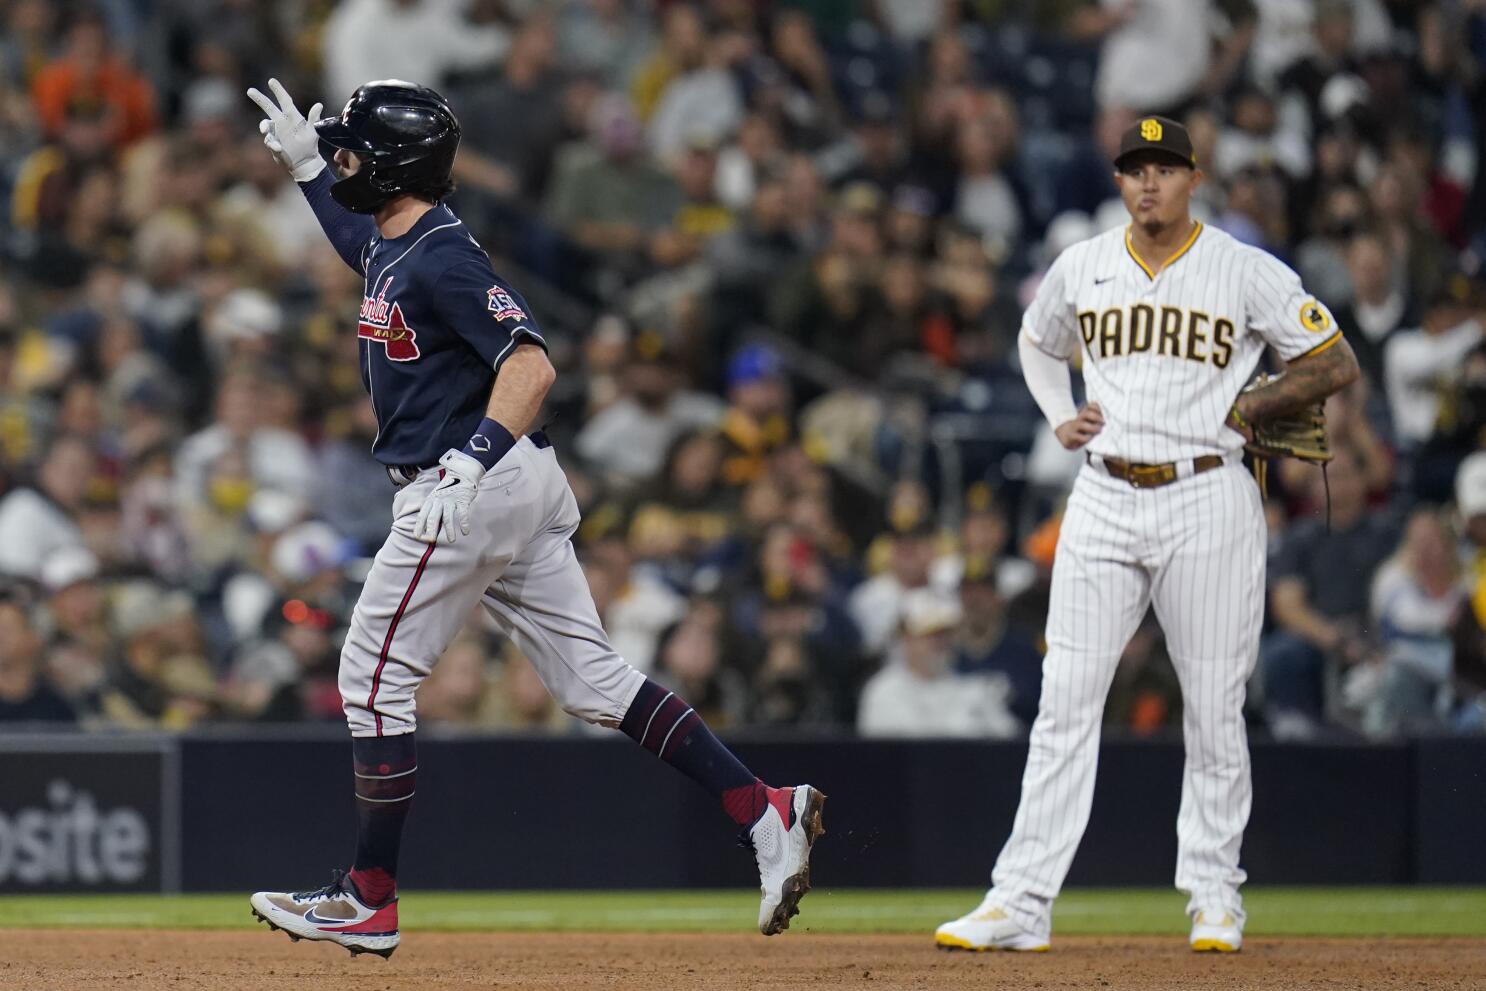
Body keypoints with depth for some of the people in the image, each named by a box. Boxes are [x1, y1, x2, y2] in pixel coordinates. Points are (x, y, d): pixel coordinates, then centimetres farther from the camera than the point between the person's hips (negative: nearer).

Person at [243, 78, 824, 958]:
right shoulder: (394, 241, 14)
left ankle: (370, 902, 3)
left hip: (467, 492, -10)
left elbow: (531, 364, -26)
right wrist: (306, 167, 32)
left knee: (375, 680, -1)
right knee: (592, 679, 6)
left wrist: (473, 462, -34)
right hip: (518, 489, 10)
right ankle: (766, 813, -1)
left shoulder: (440, 257, -16)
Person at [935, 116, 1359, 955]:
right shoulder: (1081, 268, 8)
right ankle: (1022, 902, -4)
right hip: (1104, 500, 3)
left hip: (1208, 500, -2)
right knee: (1065, 703, -3)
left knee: (1215, 710, 2)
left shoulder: (1248, 272, -3)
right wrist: (1059, 418, 12)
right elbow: (1039, 343, 28)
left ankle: (1215, 897, 14)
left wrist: (1248, 411, -3)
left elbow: (1338, 363, 2)